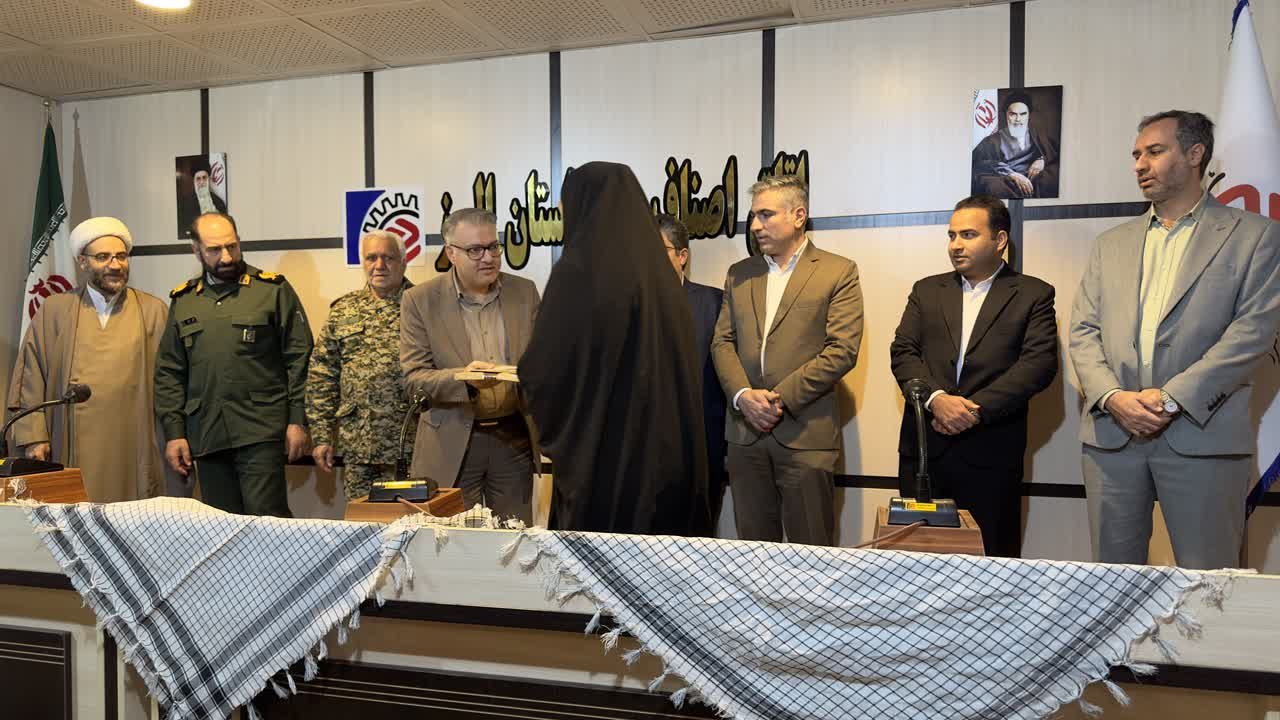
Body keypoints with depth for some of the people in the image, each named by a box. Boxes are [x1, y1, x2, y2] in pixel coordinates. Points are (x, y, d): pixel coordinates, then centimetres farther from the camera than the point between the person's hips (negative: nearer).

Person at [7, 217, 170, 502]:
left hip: (136, 452, 0)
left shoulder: (153, 311, 6)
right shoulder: (54, 311, 9)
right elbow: (29, 378, 8)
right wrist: (33, 437, 0)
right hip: (72, 454, 1)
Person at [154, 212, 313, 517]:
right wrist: (174, 432, 7)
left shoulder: (273, 289, 1)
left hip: (261, 433, -4)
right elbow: (169, 373, 15)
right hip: (206, 437, 4)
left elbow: (299, 357, -2)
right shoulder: (183, 300, 13)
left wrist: (297, 421, -7)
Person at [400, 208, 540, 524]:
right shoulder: (420, 300, -5)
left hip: (514, 437, 2)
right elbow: (413, 378, -7)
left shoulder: (524, 292, 3)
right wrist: (464, 378, -25)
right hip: (452, 442, -2)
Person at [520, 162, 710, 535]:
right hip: (663, 448, 6)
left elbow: (542, 370, -9)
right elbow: (683, 373, 10)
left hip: (601, 454, -6)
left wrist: (513, 375, 11)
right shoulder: (660, 271, 6)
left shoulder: (580, 269, -12)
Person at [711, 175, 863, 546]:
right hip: (745, 432, 4)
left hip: (806, 433, -4)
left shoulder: (838, 272, 0)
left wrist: (781, 398, -14)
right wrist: (743, 395, -9)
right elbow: (722, 342, 9)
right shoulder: (739, 274, 15)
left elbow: (842, 350, -9)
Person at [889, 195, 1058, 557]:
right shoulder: (926, 290, 13)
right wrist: (936, 399, -16)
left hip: (990, 453, -2)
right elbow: (902, 351, 3)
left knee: (991, 558, 5)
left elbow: (1040, 362, -8)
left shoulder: (1034, 294, 4)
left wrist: (975, 408, -18)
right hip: (924, 446, 3)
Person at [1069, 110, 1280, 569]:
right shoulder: (1111, 244, 17)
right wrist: (1112, 397, -9)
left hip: (1202, 435, -3)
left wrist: (1172, 398, -15)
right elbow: (1083, 331, 8)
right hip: (1111, 431, 3)